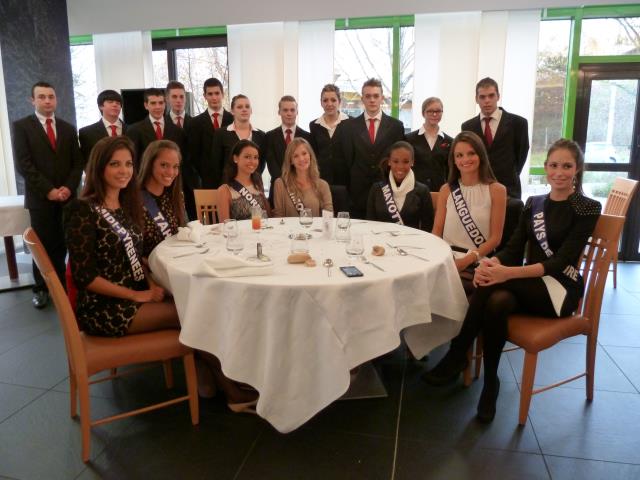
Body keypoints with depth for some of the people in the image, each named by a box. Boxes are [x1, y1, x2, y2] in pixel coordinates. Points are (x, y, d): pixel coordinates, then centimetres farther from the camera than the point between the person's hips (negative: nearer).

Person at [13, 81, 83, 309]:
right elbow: (23, 164, -6)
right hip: (40, 198, -2)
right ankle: (42, 289, 17)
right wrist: (48, 190, -13)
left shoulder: (68, 128, 13)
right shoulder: (21, 126, 3)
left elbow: (77, 162, 9)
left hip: (66, 196, 2)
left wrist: (69, 188, -7)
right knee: (43, 245, 3)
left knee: (62, 245, 2)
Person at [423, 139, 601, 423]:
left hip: (561, 291, -4)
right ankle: (490, 383, -21)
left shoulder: (587, 208, -3)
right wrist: (491, 264, -22)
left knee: (495, 285, -32)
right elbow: (513, 250, 3)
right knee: (497, 301, -33)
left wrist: (507, 273, -30)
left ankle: (457, 355, -17)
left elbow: (561, 262, -15)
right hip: (529, 286, 4)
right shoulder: (533, 204, 12)